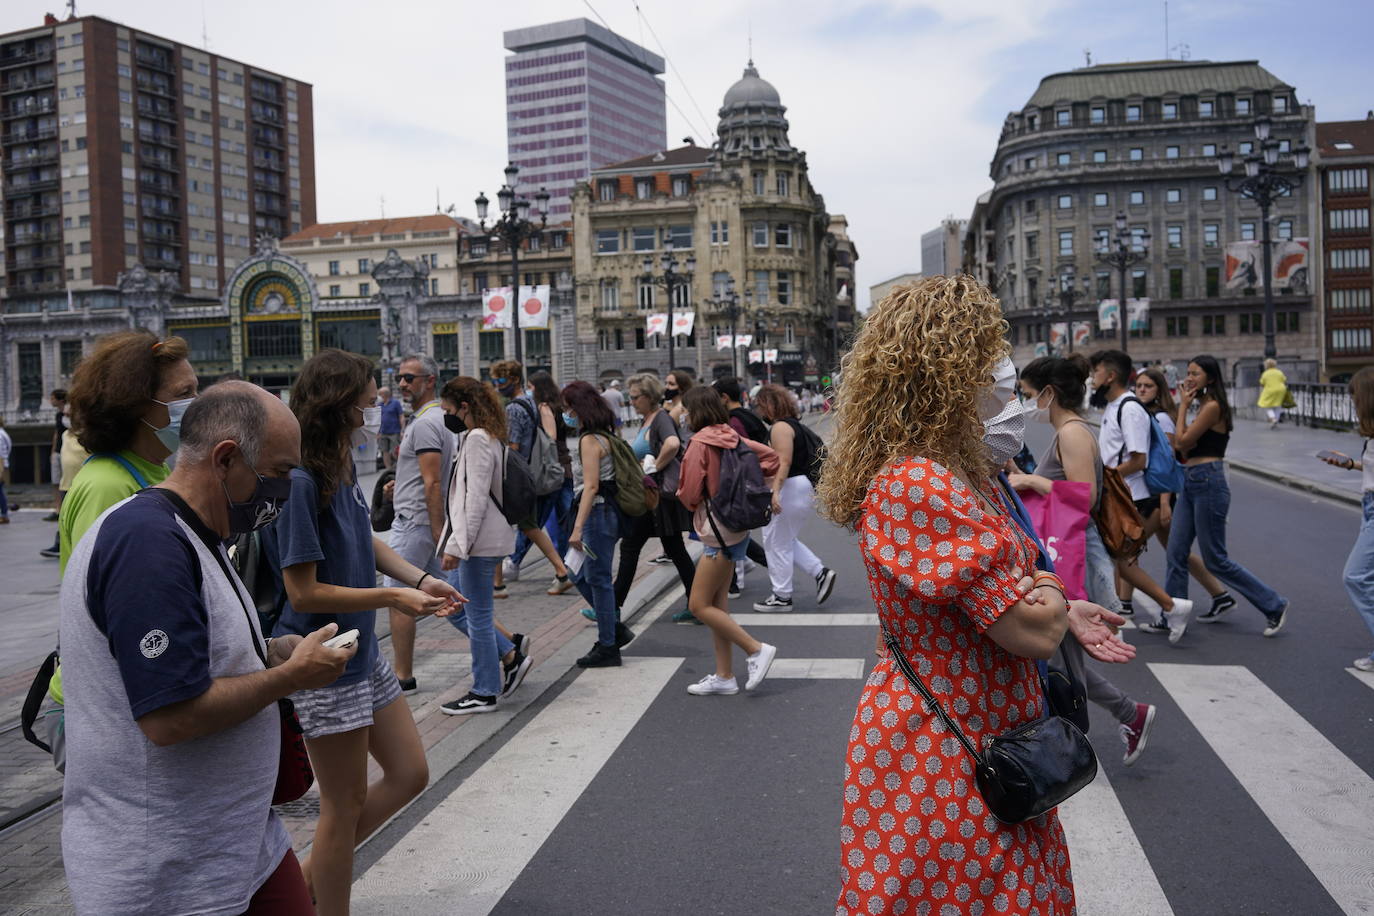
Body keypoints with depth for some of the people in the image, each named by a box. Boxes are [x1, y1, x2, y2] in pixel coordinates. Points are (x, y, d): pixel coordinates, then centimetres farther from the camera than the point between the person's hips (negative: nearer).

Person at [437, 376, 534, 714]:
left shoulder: (477, 440, -15)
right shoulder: (489, 437, 15)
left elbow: (476, 499, -21)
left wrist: (456, 545, -20)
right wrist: (456, 541, 22)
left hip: (481, 541, -10)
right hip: (486, 539, 10)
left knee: (478, 616, 0)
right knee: (455, 608, 17)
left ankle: (484, 693, 11)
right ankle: (511, 657, 20)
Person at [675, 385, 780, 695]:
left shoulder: (699, 443, -16)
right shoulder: (732, 438, 7)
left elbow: (690, 493, -15)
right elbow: (771, 457, 10)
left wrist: (682, 496, 7)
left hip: (718, 529, -9)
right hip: (735, 525, 9)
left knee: (700, 605, -1)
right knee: (717, 603, 13)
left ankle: (756, 649, -1)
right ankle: (724, 676, 19)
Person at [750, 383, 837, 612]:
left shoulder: (780, 427, -14)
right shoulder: (793, 424, 16)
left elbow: (784, 462, -24)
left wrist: (774, 491, -32)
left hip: (792, 488, -10)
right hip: (807, 488, 10)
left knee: (777, 541, 0)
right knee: (786, 540, 18)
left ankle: (782, 597, 8)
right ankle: (820, 572, 9)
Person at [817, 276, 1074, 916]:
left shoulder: (964, 471, 8)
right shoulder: (917, 486, -26)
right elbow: (1034, 630, -25)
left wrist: (1048, 600, -1)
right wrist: (1051, 595, -3)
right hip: (942, 763, -10)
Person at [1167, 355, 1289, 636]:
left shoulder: (1213, 406, -14)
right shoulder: (1203, 405, 14)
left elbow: (1182, 441, -13)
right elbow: (1183, 445, 11)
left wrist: (1183, 406, -6)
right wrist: (1184, 407, 8)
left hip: (1208, 482, -9)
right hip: (1191, 482, 9)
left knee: (1216, 560, 0)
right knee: (1176, 553, 7)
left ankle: (1274, 605, 14)